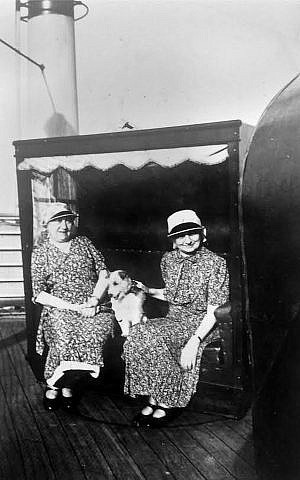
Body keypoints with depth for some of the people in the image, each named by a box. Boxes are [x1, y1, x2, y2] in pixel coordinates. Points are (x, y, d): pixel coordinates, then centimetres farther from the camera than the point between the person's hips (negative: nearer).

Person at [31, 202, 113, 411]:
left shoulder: (84, 243, 14)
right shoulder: (40, 253, 6)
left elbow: (104, 272, 9)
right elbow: (39, 294, -2)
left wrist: (94, 299, -9)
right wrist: (74, 307, -13)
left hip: (91, 306, 3)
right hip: (59, 309, -2)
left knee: (104, 323, -28)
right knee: (64, 338, -31)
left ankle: (65, 383, -8)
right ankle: (52, 385, 0)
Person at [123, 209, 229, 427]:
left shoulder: (215, 263, -12)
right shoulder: (169, 259, 7)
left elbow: (213, 311, -14)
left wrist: (194, 341, -25)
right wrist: (148, 291, 7)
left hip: (201, 323, -6)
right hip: (173, 319, 6)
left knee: (153, 337, -30)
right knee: (135, 337, -23)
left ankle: (167, 403, -11)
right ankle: (154, 400, -11)